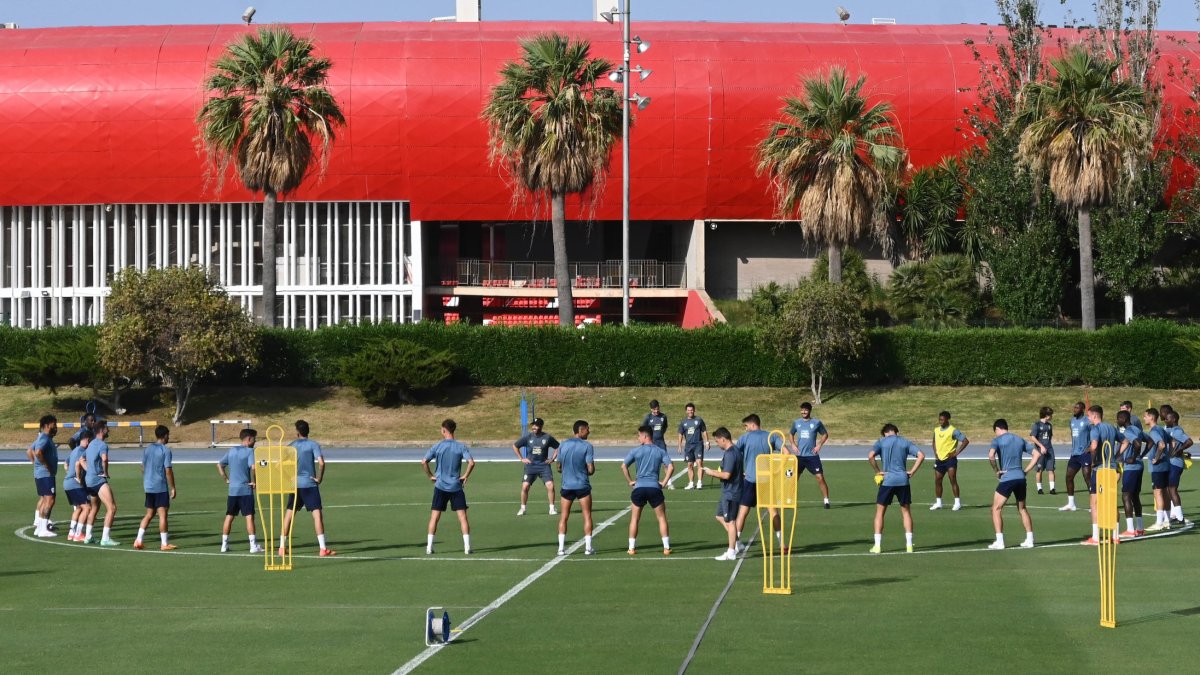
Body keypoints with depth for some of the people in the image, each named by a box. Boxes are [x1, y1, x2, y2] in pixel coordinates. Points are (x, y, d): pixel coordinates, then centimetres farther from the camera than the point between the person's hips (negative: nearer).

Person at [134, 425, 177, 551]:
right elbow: (168, 471, -13)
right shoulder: (166, 450, -10)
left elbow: (143, 468, 14)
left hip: (149, 487, 6)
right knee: (162, 514, -2)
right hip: (161, 487, -6)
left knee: (149, 514, 14)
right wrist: (173, 488, -8)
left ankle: (138, 540, 7)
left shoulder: (147, 449, 9)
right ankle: (164, 543, -1)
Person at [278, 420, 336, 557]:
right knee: (317, 514, -5)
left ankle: (282, 547, 13)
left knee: (289, 515, 12)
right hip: (310, 484, -4)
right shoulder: (313, 445, -4)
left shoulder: (291, 446, 6)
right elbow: (321, 462, -17)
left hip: (294, 484, 4)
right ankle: (323, 548, -13)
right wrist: (319, 478, -4)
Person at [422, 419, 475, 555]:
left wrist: (430, 476, 1)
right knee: (462, 516, 2)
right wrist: (465, 476, -2)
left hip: (440, 487, 0)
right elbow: (471, 462, -14)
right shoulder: (460, 447, -3)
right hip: (456, 487, 0)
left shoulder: (437, 446, -3)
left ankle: (429, 547, 3)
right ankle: (467, 547, -3)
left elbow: (424, 462, -10)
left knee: (434, 517, 6)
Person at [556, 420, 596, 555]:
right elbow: (591, 469, -12)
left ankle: (561, 548, 4)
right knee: (587, 516, 6)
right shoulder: (587, 446, -9)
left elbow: (559, 468, 10)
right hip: (582, 485, -3)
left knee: (564, 517, 9)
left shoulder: (563, 445, 4)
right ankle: (588, 548, 3)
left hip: (567, 485, 3)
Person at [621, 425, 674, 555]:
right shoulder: (660, 451, 6)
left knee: (634, 519, 12)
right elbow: (671, 467, -5)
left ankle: (632, 548, 10)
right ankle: (666, 548, 5)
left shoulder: (636, 451, 2)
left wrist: (630, 481, 6)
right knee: (662, 518, 9)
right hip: (654, 488, 1)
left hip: (639, 487, -1)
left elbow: (623, 466, -2)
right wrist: (664, 482, 2)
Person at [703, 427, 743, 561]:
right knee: (720, 516, 20)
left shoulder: (729, 454, -21)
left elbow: (726, 475, -26)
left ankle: (731, 552, 5)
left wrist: (712, 473, -12)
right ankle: (735, 543, 21)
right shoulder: (735, 451, 11)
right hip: (728, 493, 10)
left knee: (730, 521, -2)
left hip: (730, 493, -10)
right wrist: (715, 472, 12)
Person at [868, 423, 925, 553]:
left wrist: (878, 471, -5)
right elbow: (921, 455, 0)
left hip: (887, 480, -2)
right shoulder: (905, 442, 9)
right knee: (906, 512, 12)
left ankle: (877, 545, 4)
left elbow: (870, 456, -14)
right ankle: (909, 544, 8)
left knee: (880, 512, 8)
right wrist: (912, 471, 1)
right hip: (903, 480, 2)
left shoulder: (881, 442, 3)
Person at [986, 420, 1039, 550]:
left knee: (996, 509, 3)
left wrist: (997, 471, -7)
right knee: (1022, 509, 20)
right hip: (1020, 477, 6)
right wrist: (1026, 470, 12)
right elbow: (1037, 453, 15)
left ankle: (999, 542, -6)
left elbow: (991, 456, -21)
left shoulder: (998, 440, -2)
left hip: (1007, 479, -6)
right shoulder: (1020, 440, 15)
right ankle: (1029, 540, 18)